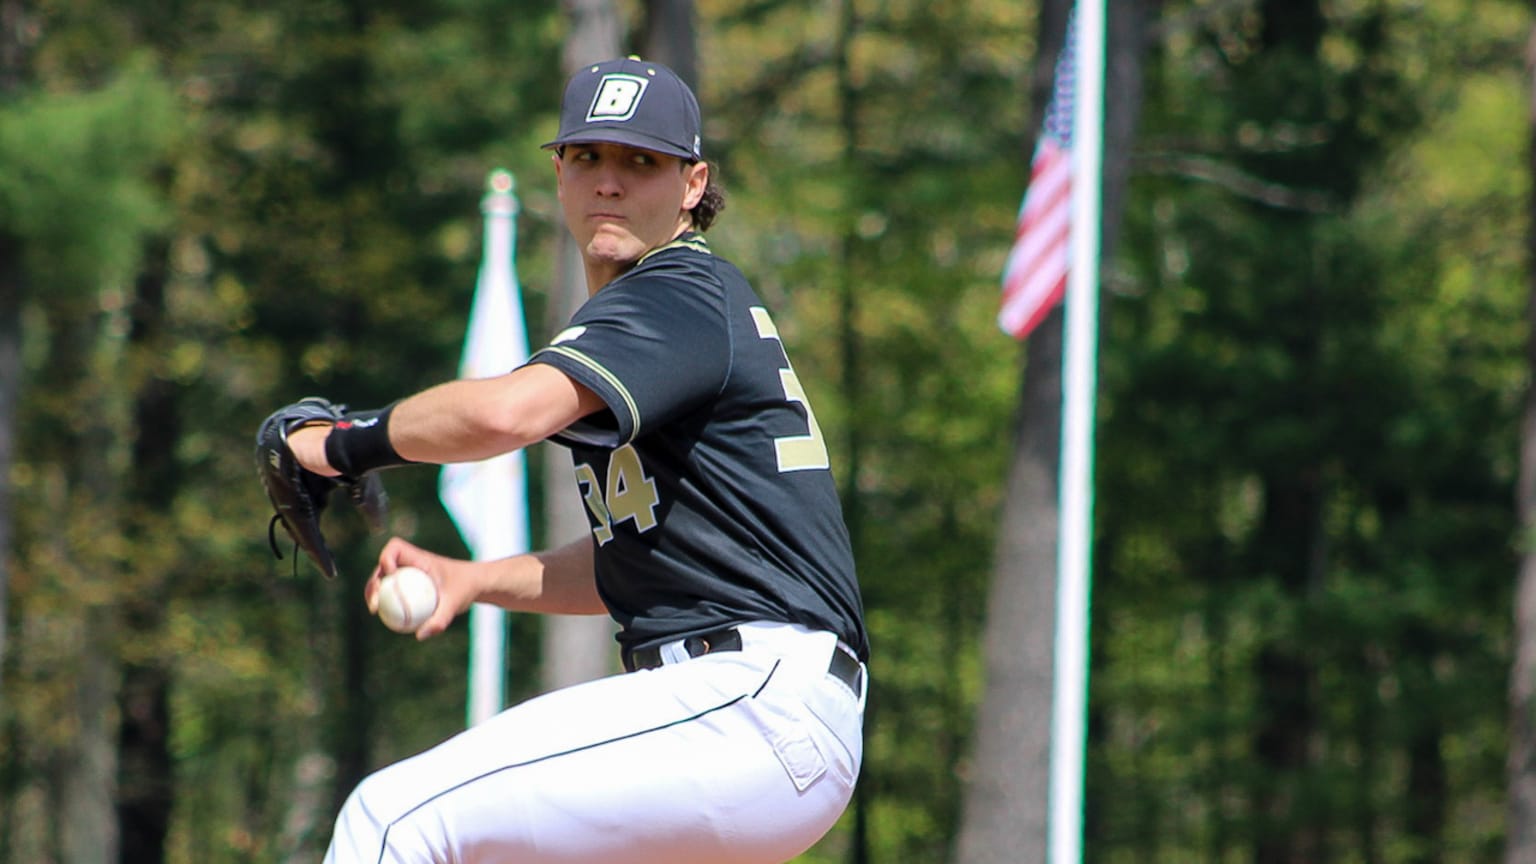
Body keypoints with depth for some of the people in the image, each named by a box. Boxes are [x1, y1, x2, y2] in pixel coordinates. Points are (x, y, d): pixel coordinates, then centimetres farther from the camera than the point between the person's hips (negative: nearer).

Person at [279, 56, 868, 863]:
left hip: (755, 704, -11)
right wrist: (477, 579, 16)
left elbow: (509, 411, -28)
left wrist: (350, 441, -12)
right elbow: (636, 564, 29)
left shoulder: (681, 300, -9)